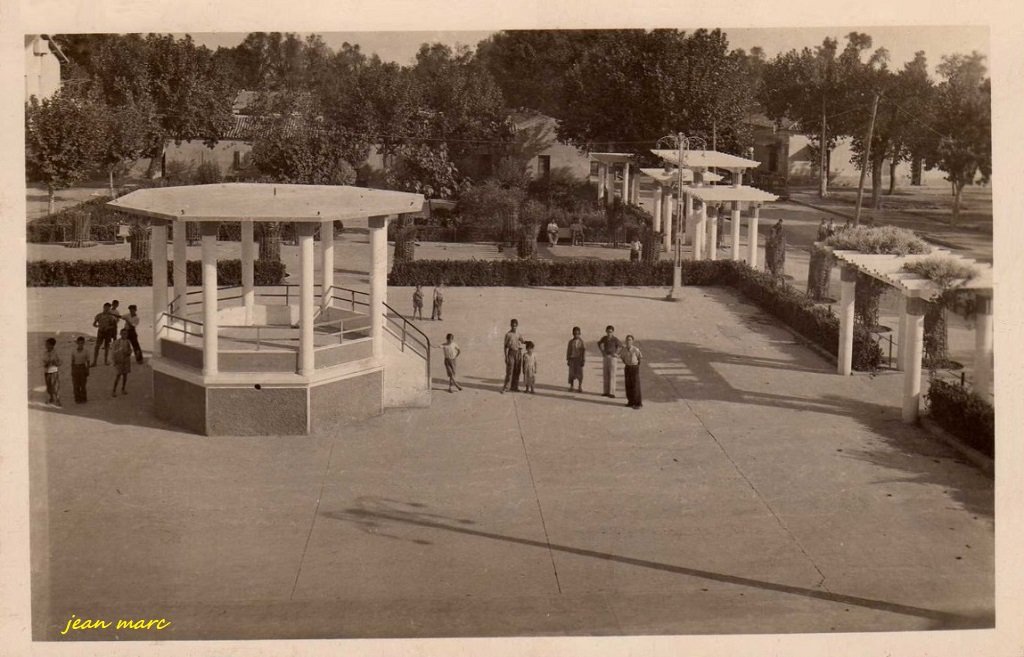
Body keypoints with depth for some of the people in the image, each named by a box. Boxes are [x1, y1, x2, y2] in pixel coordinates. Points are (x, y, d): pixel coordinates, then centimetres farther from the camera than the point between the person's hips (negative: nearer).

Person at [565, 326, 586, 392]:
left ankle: (580, 387, 11)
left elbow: (584, 351, -4)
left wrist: (583, 361, -10)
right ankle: (571, 387, 11)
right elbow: (568, 351, 8)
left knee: (580, 373, 0)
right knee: (571, 373, 2)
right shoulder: (571, 342, 4)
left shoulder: (581, 341, -3)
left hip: (579, 359, -2)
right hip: (572, 359, 2)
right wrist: (567, 360, 4)